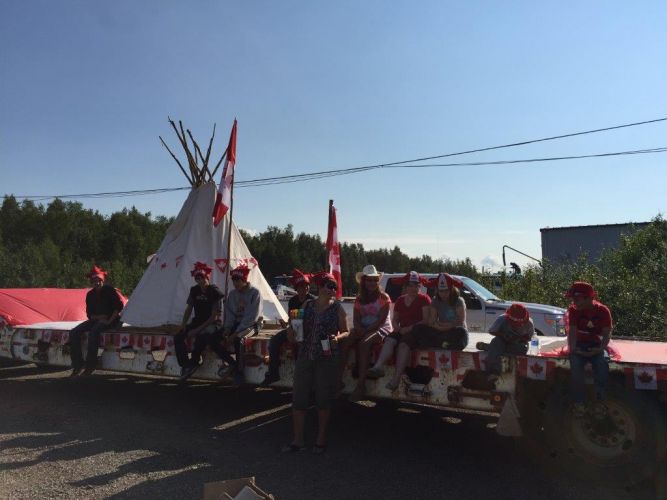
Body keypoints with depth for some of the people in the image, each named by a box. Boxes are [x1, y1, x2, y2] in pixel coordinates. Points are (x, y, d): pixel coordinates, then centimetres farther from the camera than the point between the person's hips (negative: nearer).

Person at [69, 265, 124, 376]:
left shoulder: (109, 290, -5)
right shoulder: (90, 295, 9)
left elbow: (119, 306, -9)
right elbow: (89, 314, 8)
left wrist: (110, 320, -16)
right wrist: (100, 317, -12)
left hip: (111, 320, -6)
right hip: (96, 319, 6)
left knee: (93, 332, -33)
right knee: (74, 332, -13)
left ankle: (90, 365, -24)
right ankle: (77, 364, -10)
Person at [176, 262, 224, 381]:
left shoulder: (215, 292, -14)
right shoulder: (194, 290, 4)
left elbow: (214, 317, -16)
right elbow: (189, 309, 15)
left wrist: (198, 330, -21)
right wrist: (184, 324, -3)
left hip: (212, 324, -6)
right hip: (197, 322, 6)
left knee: (201, 337, -37)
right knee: (178, 337, -17)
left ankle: (193, 363, -18)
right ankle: (185, 365, -9)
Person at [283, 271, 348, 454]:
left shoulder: (337, 308, 1)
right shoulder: (307, 305, 8)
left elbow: (346, 332, 4)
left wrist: (337, 338, -16)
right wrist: (293, 331, -5)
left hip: (327, 358, -3)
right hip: (305, 356, 3)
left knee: (323, 398, 5)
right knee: (298, 397, 3)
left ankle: (321, 439, 22)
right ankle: (298, 440, 16)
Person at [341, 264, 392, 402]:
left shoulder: (384, 297, -2)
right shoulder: (359, 299, 13)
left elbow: (381, 321, -11)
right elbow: (356, 320, 6)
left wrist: (366, 331, -19)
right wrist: (360, 330, -15)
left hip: (381, 329, -5)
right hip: (362, 329, 5)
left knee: (363, 343, -35)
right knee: (345, 342, -25)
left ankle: (361, 384, -32)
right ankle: (339, 377, -25)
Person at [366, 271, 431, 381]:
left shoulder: (424, 299, 3)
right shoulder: (400, 300, 20)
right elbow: (395, 319, 22)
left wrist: (410, 328, -18)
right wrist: (396, 326, -2)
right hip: (402, 331, 5)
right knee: (389, 340, -28)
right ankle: (379, 366, -48)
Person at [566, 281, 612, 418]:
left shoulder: (603, 310, -7)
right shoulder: (573, 309, -6)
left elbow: (607, 332, -11)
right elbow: (572, 331, -13)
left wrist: (601, 348, -27)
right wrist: (572, 348, -28)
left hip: (597, 345, 0)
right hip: (580, 345, 0)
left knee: (602, 363, -32)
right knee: (575, 364, -31)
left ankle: (600, 402, -16)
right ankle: (579, 402, -21)